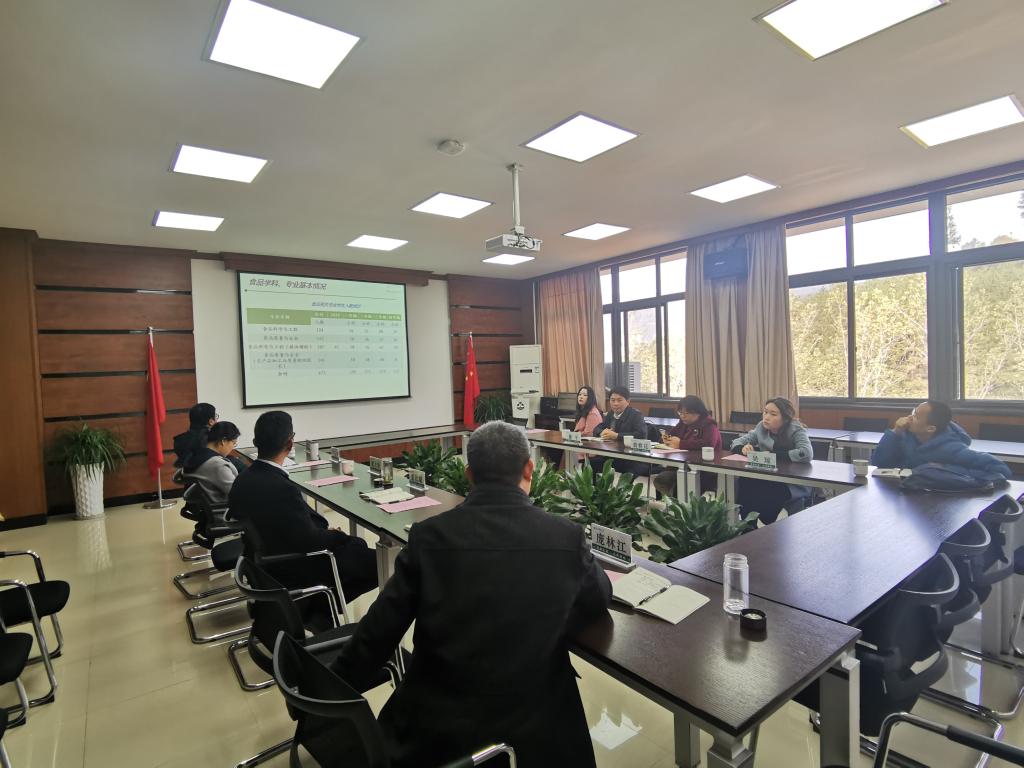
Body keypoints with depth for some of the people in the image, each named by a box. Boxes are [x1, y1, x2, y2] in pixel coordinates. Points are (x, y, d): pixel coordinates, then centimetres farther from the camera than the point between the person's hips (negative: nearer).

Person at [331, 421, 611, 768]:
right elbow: (600, 600, 6)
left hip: (437, 719, 1)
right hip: (532, 719, 0)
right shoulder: (567, 536, -13)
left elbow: (379, 629, -5)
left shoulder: (428, 535, -13)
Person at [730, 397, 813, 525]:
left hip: (794, 484, -5)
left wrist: (773, 454, -24)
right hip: (767, 479, 5)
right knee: (743, 484, -26)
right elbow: (737, 442, 10)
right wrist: (743, 448, -15)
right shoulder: (762, 427, 3)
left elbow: (806, 454, -31)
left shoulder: (796, 430, -12)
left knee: (762, 494, -34)